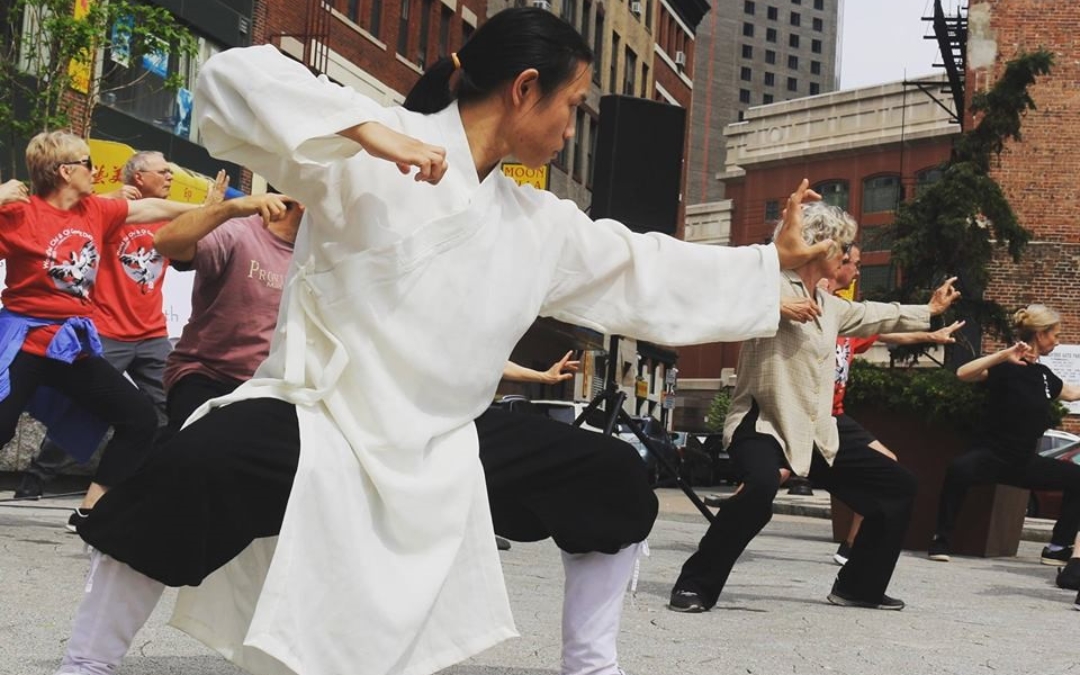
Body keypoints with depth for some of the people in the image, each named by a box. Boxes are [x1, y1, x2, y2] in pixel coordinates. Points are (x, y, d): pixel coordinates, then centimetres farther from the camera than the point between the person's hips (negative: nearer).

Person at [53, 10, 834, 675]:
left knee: (616, 486, 7)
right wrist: (361, 126, -35)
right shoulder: (372, 161, -13)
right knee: (190, 477, -37)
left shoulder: (541, 225, 9)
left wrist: (773, 261, 21)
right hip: (321, 420, -7)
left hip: (442, 445, 7)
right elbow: (233, 79, -21)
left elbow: (647, 271, 20)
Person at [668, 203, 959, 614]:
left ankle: (858, 587, 23)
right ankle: (695, 585, -24)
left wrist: (928, 311, 47)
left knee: (897, 484, 11)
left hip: (816, 435, 9)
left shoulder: (830, 306, 16)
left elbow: (874, 315, 35)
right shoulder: (771, 287, -10)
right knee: (762, 485, -40)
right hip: (764, 425, -9)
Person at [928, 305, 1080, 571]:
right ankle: (940, 540, -21)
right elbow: (963, 373, -29)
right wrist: (1004, 355, -34)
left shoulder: (1043, 374, 10)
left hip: (1024, 461, 8)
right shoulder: (1007, 367, -11)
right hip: (991, 454, -8)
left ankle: (1058, 548, 15)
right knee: (960, 468, -38)